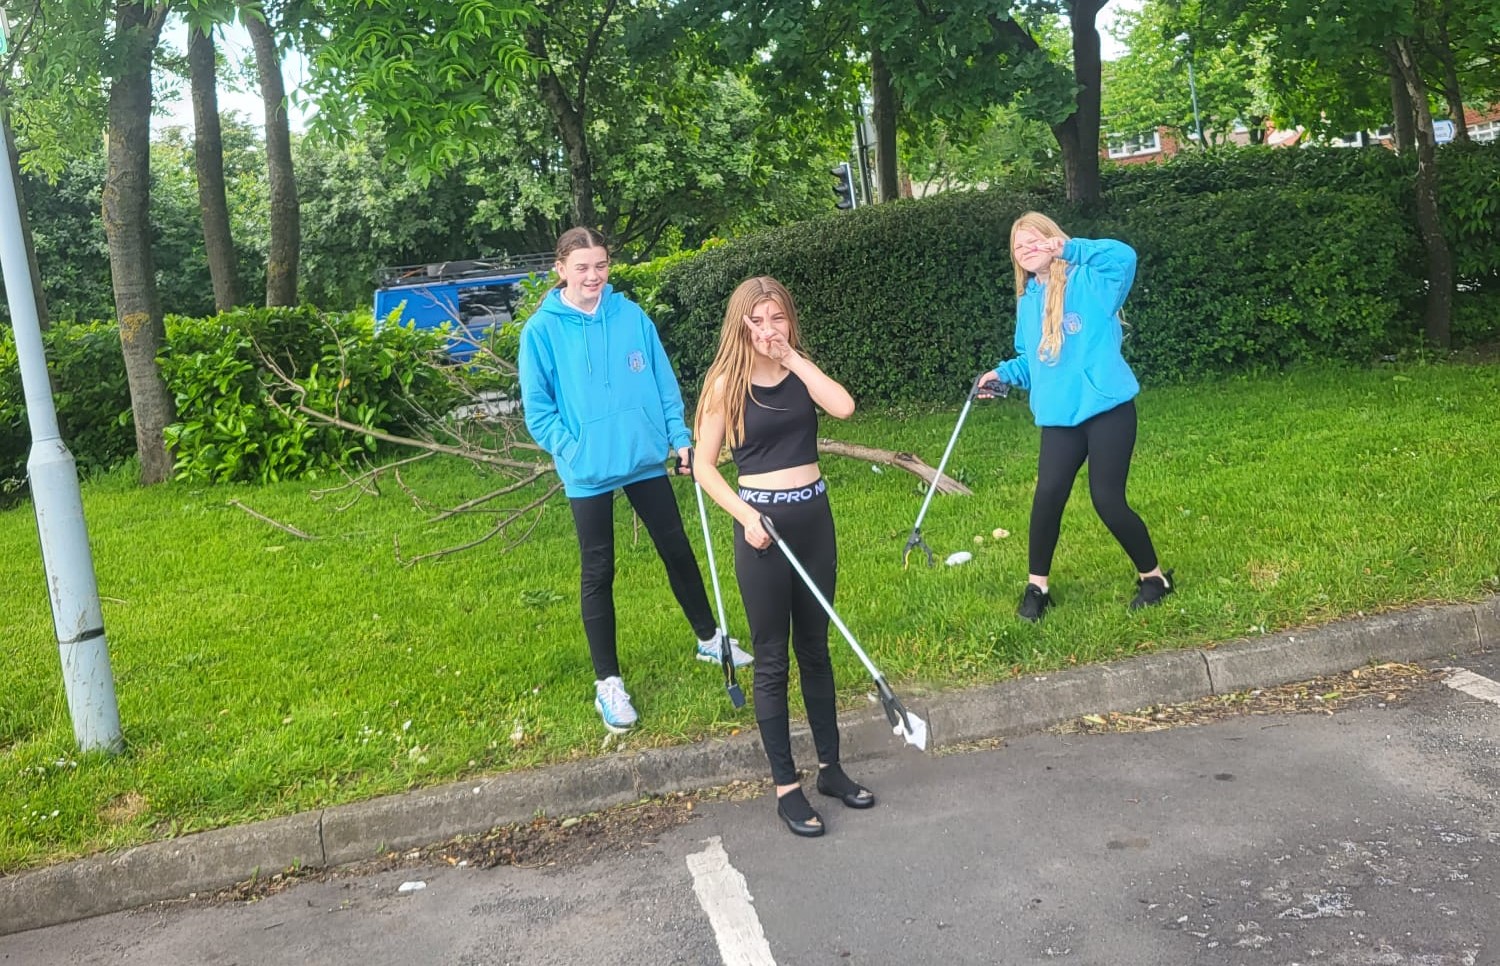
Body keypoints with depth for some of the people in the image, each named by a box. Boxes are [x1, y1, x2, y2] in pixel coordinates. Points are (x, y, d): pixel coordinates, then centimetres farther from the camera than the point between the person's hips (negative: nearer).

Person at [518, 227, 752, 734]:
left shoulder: (632, 317, -2)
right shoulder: (542, 330, -8)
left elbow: (664, 383, 5)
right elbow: (537, 409, -4)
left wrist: (680, 437, 0)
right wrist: (572, 449, -12)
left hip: (645, 460, 3)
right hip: (588, 473, -2)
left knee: (678, 550, 15)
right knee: (598, 573, 6)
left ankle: (709, 638, 36)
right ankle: (607, 682, 18)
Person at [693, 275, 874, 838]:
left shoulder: (801, 374, 5)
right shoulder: (727, 382, -7)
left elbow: (844, 407, -15)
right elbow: (704, 465, -6)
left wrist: (795, 359, -12)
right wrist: (746, 516, -16)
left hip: (813, 517, 4)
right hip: (763, 523, -4)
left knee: (815, 648, 16)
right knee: (772, 660, 4)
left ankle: (830, 766, 29)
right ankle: (786, 786, 14)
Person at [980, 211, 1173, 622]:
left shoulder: (1087, 281, -4)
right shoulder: (1027, 302, 14)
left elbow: (1124, 256, -24)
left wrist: (1069, 249, -24)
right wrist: (1004, 373, 4)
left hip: (1107, 408, -4)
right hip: (1059, 416, 5)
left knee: (1108, 500, -5)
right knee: (1048, 494, -9)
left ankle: (1154, 577, 19)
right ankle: (1037, 587, 7)